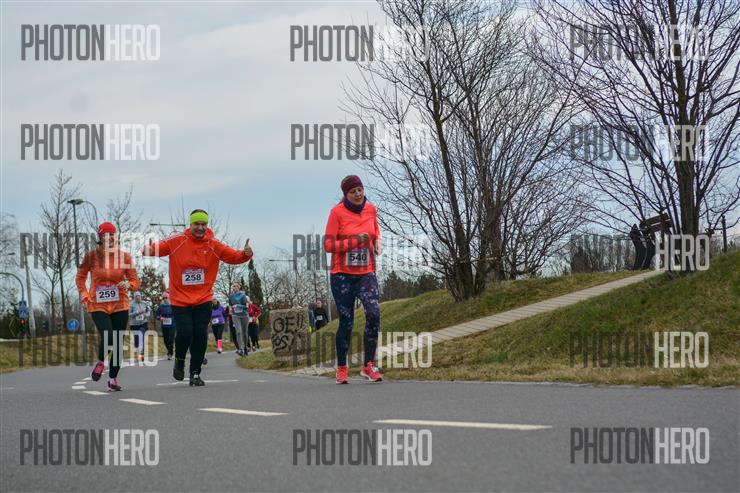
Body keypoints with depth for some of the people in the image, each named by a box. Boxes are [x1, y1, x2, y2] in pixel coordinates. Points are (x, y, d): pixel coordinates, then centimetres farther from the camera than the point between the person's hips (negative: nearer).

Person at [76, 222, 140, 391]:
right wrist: (85, 296, 0)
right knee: (107, 338, -20)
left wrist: (128, 284, -15)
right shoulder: (91, 256, -3)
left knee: (118, 343, 3)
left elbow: (135, 281, 7)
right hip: (98, 305, -2)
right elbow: (80, 277, 11)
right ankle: (100, 362, 12)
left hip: (120, 305, 2)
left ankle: (113, 378, 19)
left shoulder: (124, 256, 0)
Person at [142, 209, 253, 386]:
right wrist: (149, 249, -28)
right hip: (180, 299, -2)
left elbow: (234, 256, -5)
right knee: (185, 333, -11)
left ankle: (195, 373, 14)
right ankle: (179, 360, 22)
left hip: (203, 300, 2)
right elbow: (157, 247, -4)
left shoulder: (213, 245, -1)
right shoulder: (176, 241, -5)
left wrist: (246, 254, -26)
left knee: (200, 335, -1)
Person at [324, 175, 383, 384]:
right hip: (342, 274, -3)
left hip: (366, 273, 3)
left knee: (374, 313, -18)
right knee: (346, 321, 0)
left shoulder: (371, 209, 5)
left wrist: (377, 241, 6)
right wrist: (355, 241, -19)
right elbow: (328, 245, -10)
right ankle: (341, 369, 14)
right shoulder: (337, 212, -8)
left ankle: (369, 365, -11)